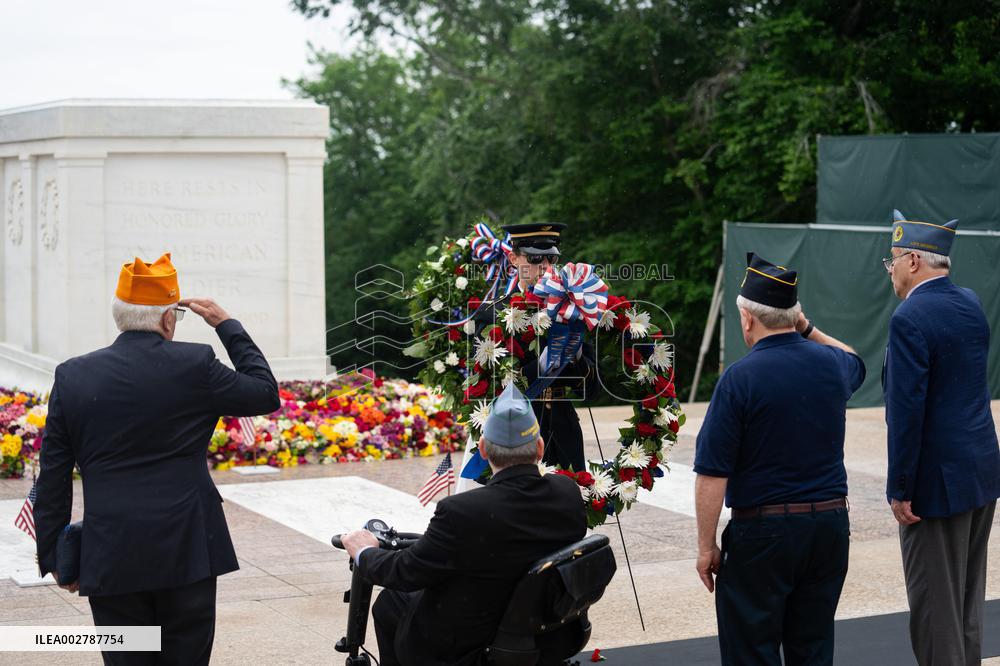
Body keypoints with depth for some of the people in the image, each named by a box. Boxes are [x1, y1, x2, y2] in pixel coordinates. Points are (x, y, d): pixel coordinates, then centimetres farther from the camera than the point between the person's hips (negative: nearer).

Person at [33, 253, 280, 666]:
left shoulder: (73, 377, 1)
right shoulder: (194, 365, -6)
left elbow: (53, 477, 3)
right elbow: (266, 394, 9)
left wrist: (54, 556, 11)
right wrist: (226, 325, 13)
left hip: (110, 560, 1)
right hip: (188, 552, -1)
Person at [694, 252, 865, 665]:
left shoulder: (740, 379, -14)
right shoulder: (832, 364, 2)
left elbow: (712, 474, -15)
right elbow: (855, 363, 32)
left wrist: (706, 546, -6)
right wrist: (808, 330, 20)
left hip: (763, 531, -6)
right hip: (830, 526, 6)